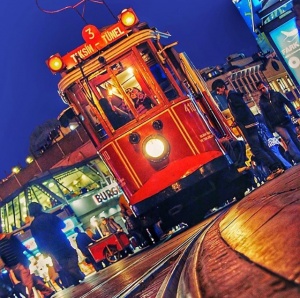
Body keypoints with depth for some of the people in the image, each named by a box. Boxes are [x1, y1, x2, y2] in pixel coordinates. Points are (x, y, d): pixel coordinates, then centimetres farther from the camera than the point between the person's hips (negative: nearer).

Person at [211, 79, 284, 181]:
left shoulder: (232, 95, -10)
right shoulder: (229, 97, 19)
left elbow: (244, 108, -19)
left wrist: (237, 121, -14)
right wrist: (237, 122, 9)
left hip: (248, 125, -10)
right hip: (247, 125, 10)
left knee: (256, 149, -9)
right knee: (261, 147, 10)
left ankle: (275, 169, -7)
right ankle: (278, 167, 11)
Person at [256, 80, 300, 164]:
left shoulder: (277, 94, 5)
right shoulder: (261, 102, 4)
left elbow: (289, 104, 2)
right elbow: (265, 116, 5)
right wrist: (271, 128, -2)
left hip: (287, 121, 2)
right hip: (277, 125, -2)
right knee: (288, 139, -20)